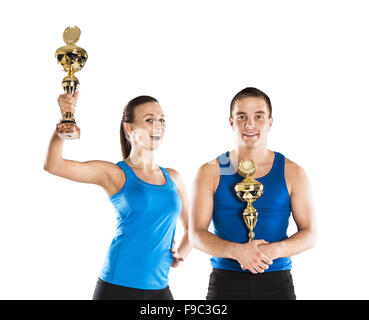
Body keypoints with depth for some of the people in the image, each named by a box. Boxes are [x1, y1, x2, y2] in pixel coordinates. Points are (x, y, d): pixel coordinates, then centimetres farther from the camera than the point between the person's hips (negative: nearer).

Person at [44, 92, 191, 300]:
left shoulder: (173, 178, 10)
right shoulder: (114, 173, -3)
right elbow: (53, 165, -16)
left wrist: (180, 255, 6)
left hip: (159, 288, 5)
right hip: (118, 285, -4)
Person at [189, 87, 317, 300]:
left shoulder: (292, 173, 3)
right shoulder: (210, 172, 2)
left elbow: (309, 234, 2)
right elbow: (197, 234, -2)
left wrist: (273, 250, -16)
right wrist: (237, 251, -19)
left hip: (276, 282, 1)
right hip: (225, 282, 0)